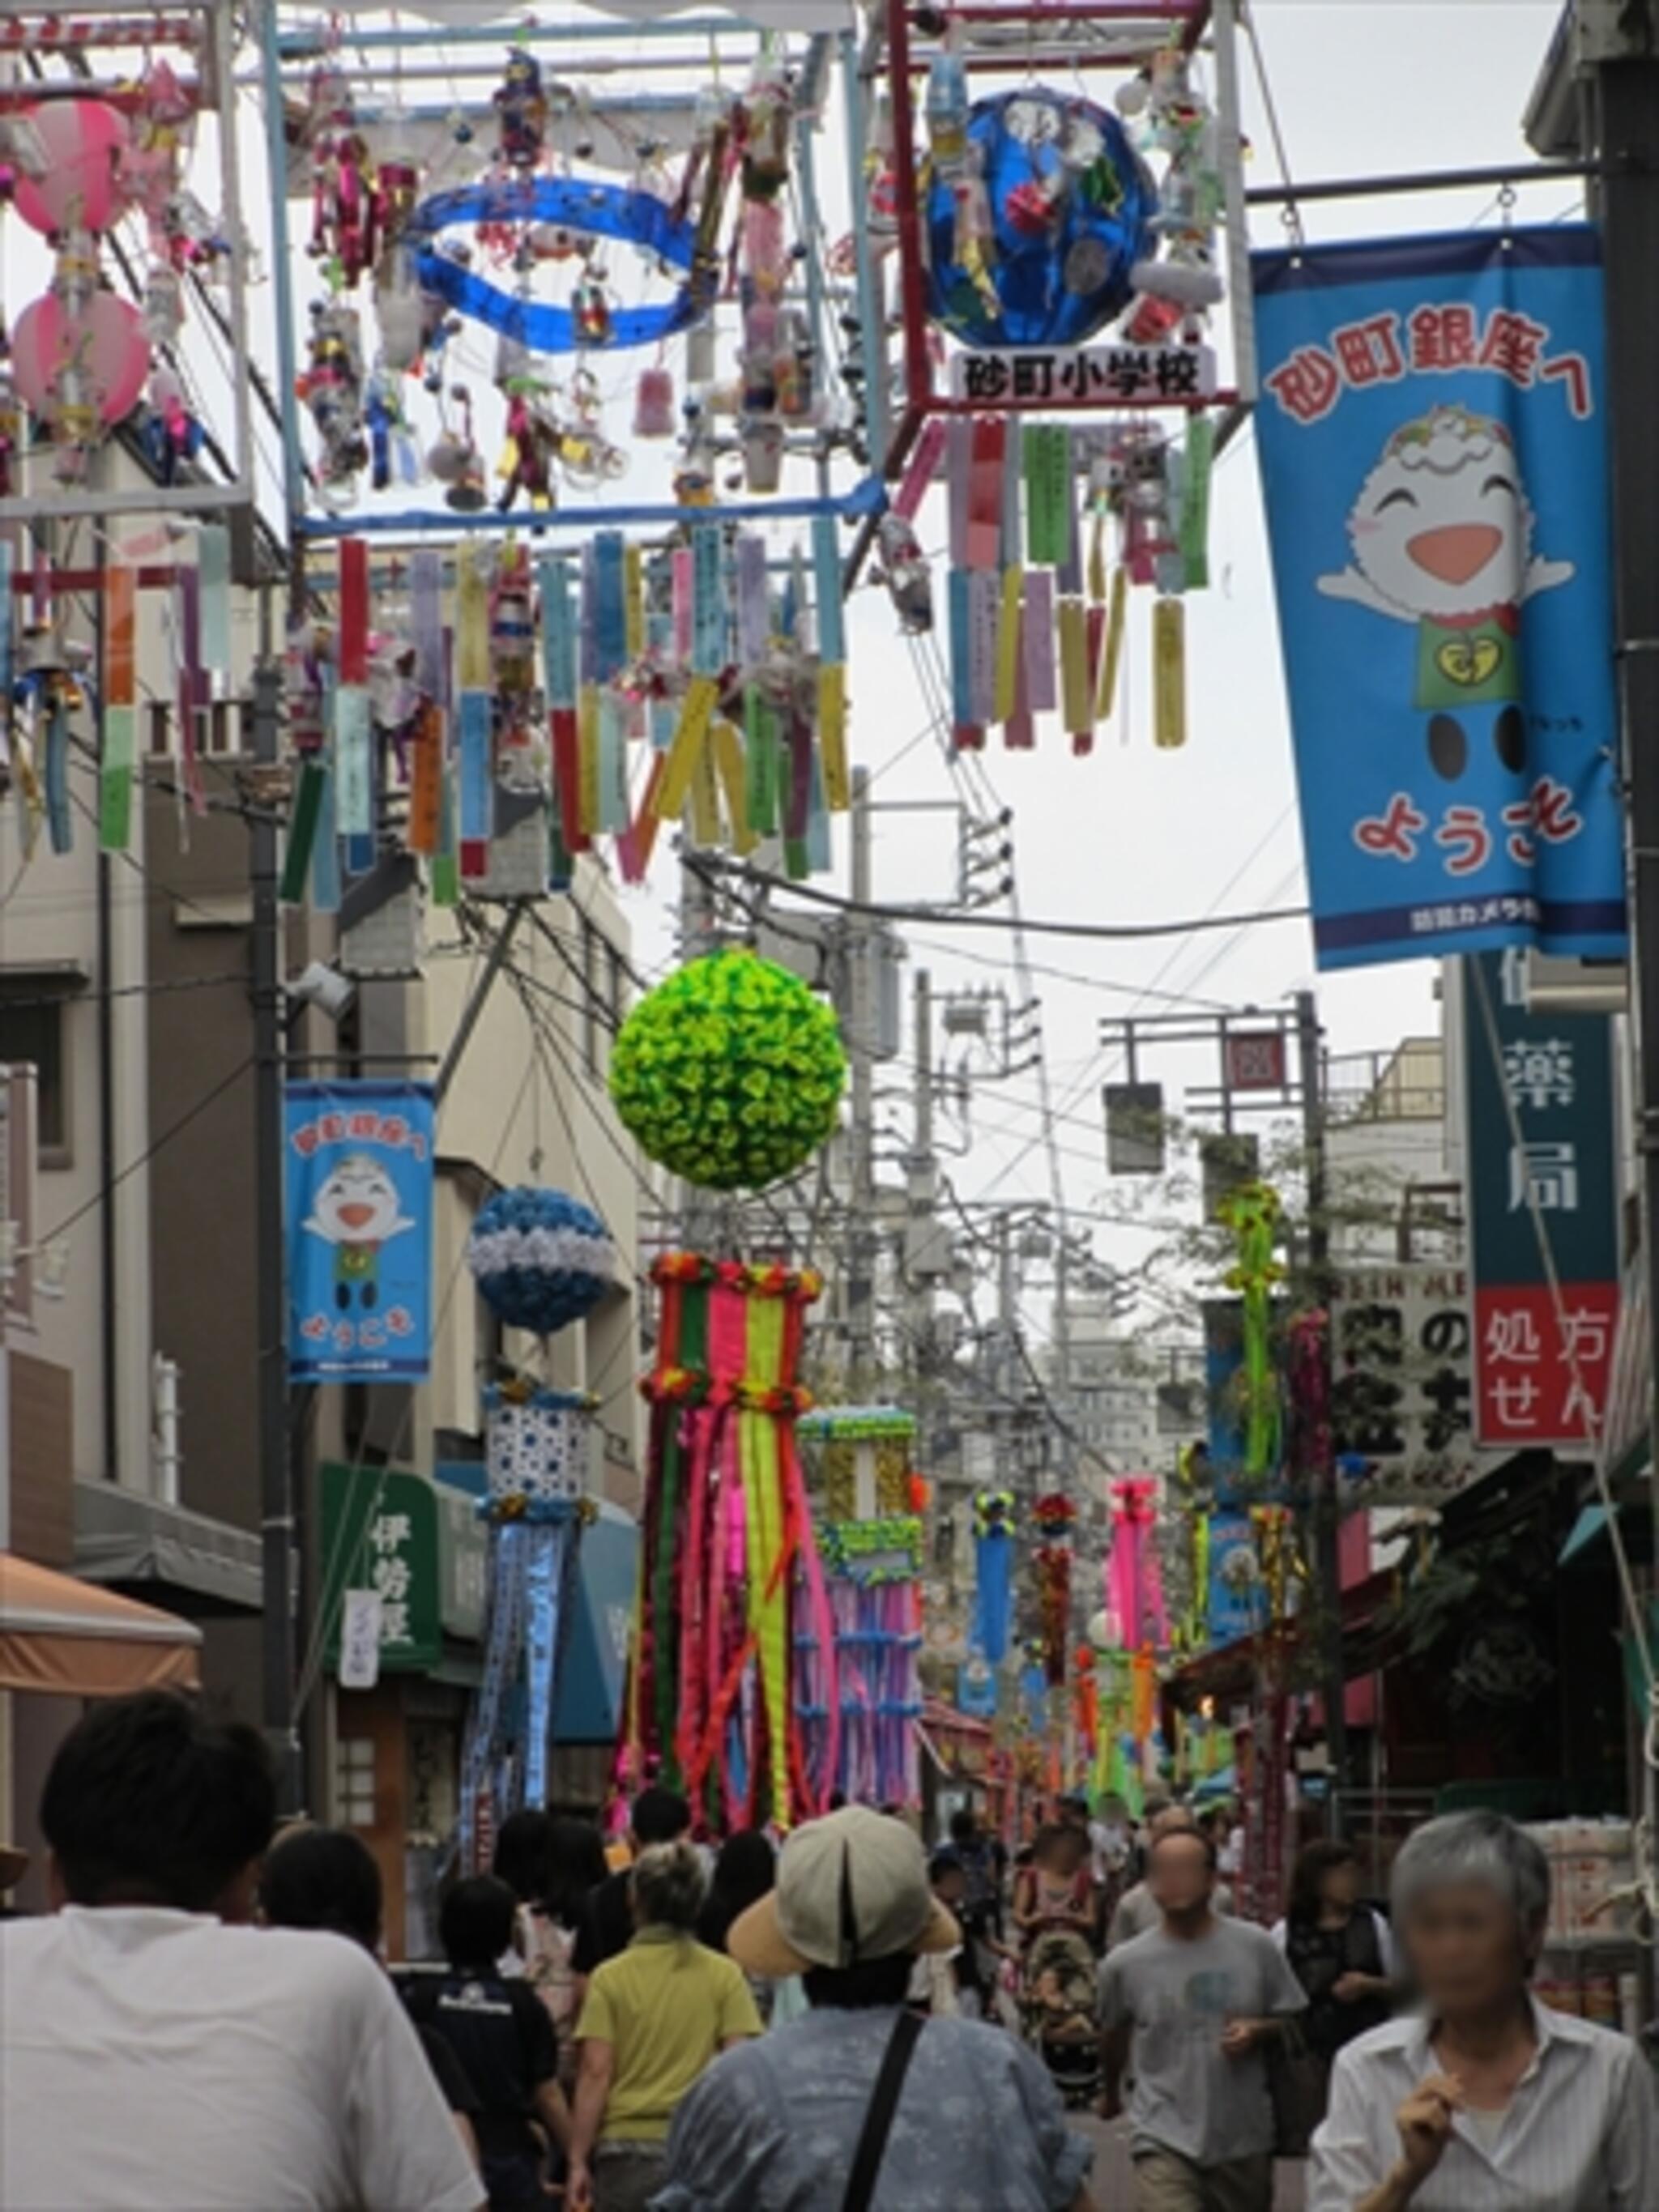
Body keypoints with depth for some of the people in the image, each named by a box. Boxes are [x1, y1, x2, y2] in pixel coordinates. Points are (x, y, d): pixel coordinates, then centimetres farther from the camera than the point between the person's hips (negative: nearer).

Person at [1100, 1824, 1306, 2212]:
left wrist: (1258, 2031, -15)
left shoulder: (1256, 1947, -5)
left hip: (1244, 2140, 2)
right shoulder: (1125, 1964, -5)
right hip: (1165, 2139, -2)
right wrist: (1111, 2093, 30)